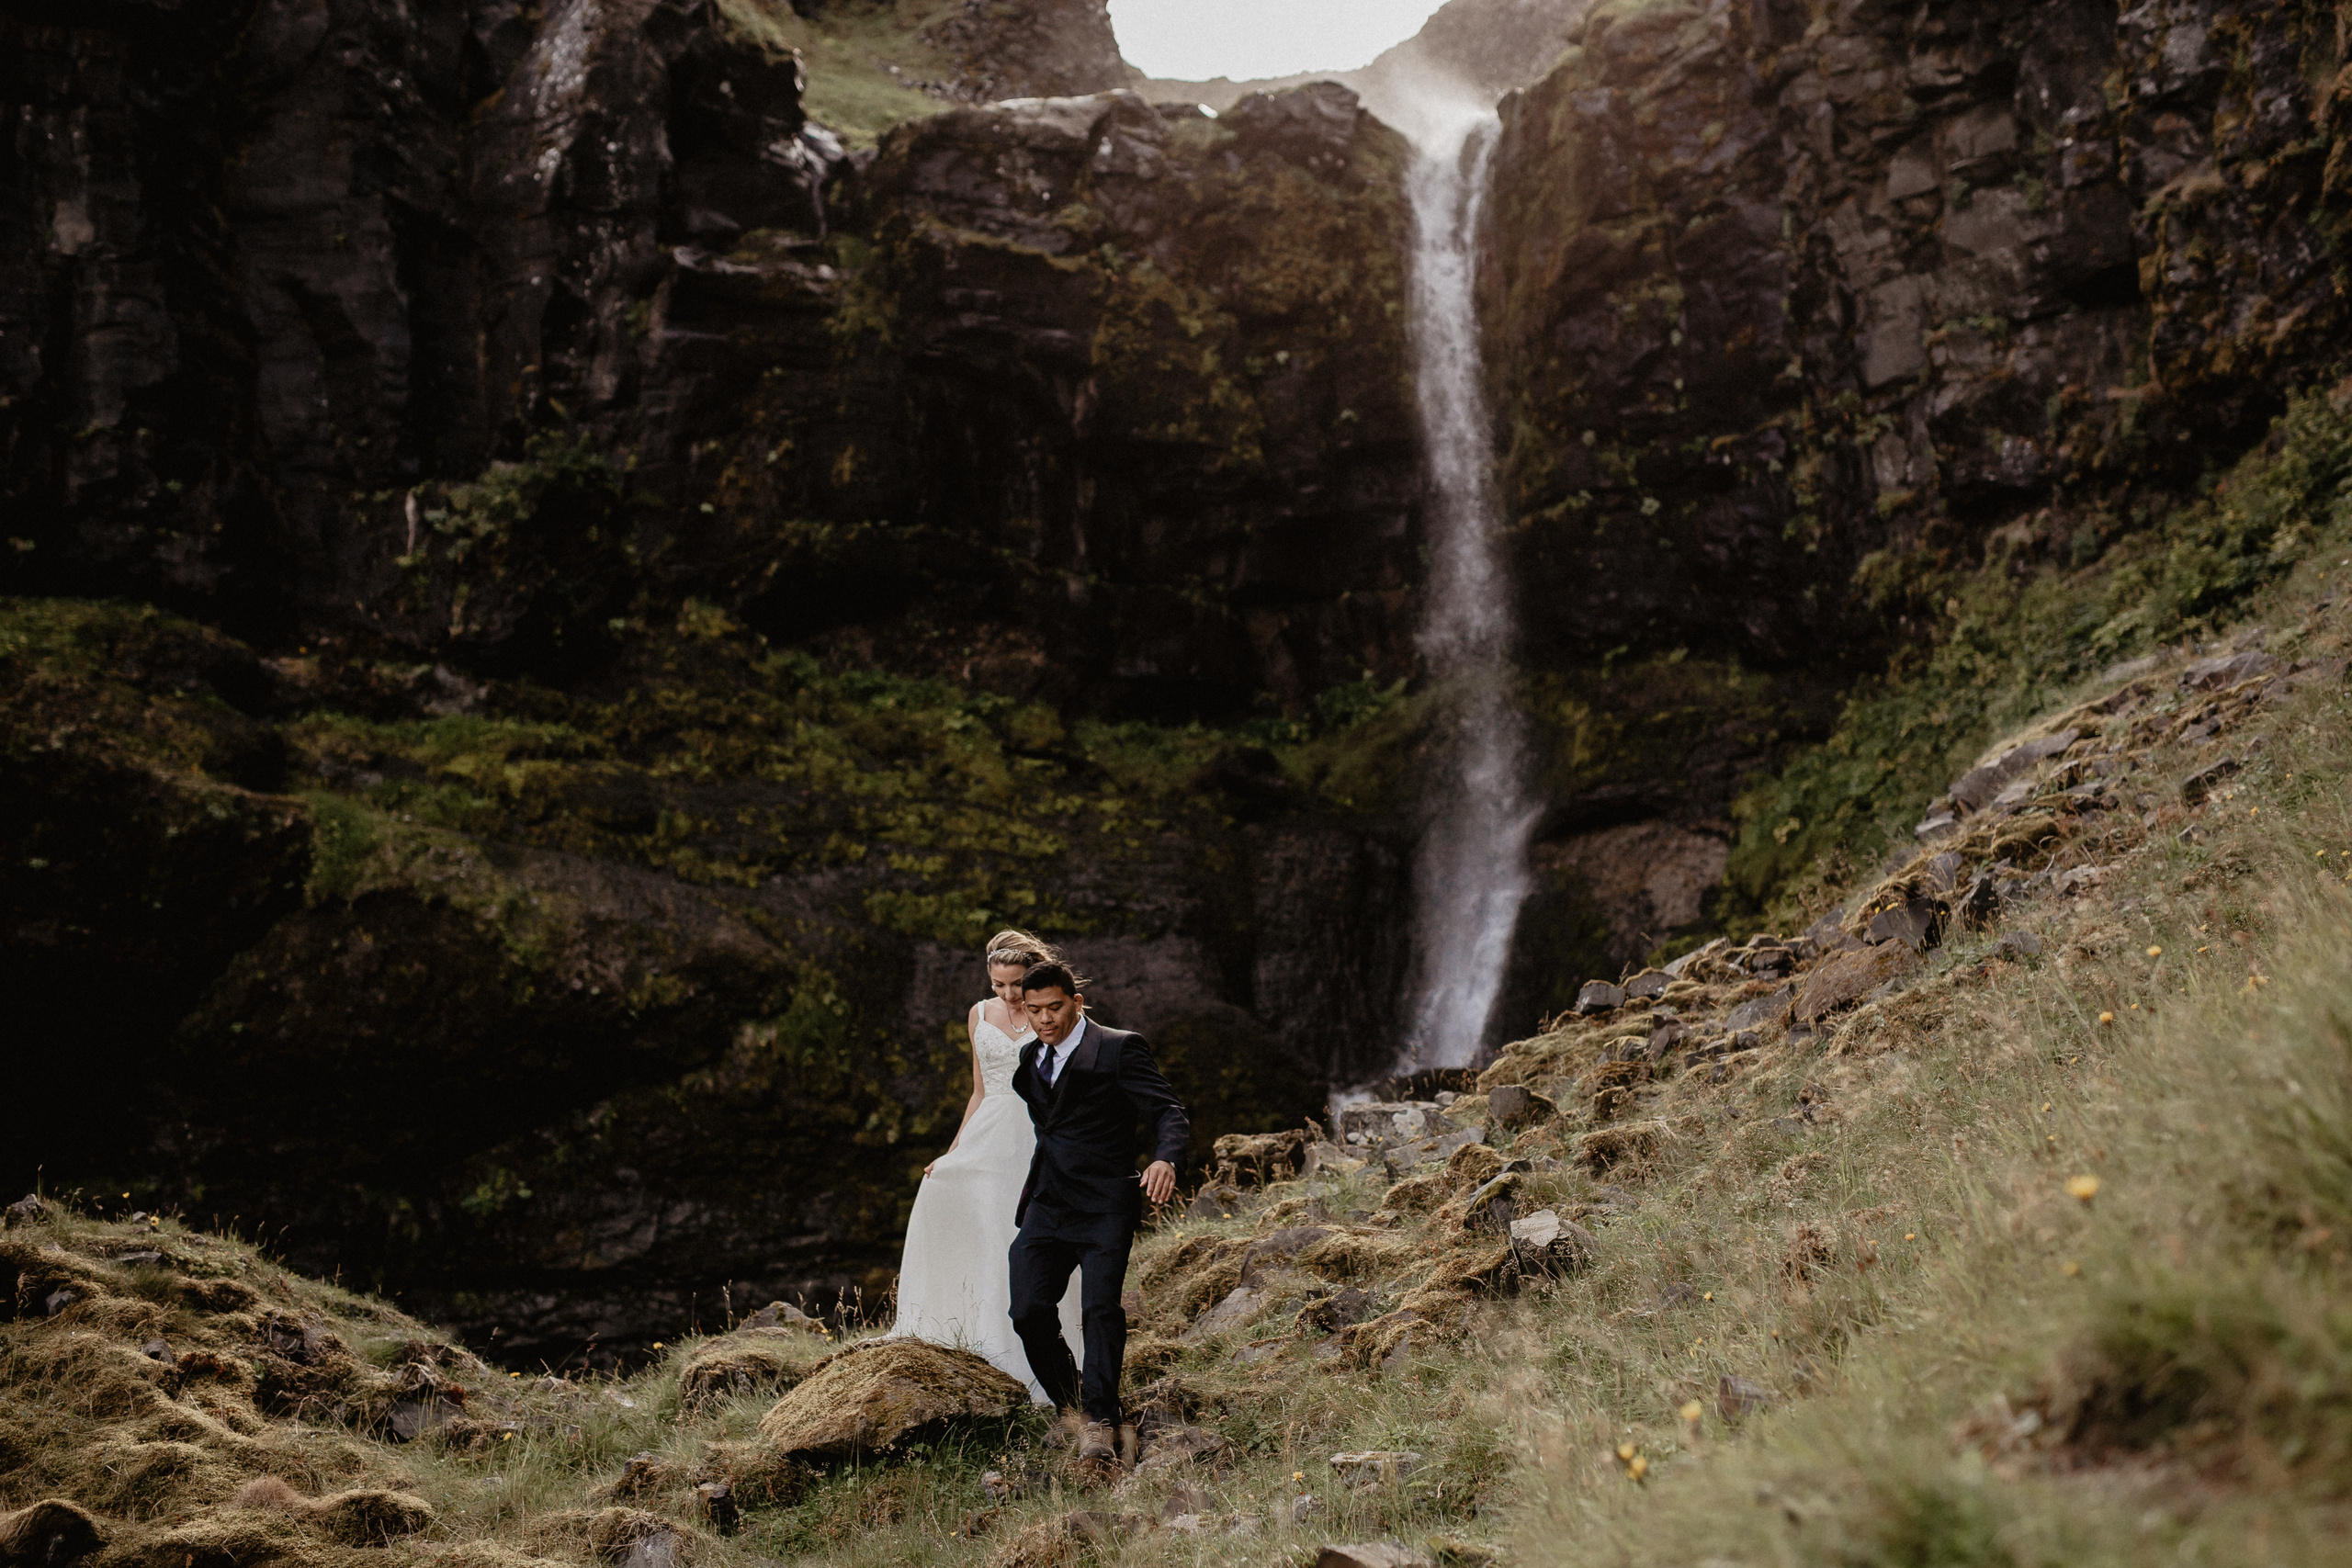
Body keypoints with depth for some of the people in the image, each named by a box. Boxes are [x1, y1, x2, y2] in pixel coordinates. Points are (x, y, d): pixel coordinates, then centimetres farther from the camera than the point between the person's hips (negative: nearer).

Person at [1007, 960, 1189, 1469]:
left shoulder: (1119, 1049, -4)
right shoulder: (1030, 1056, 17)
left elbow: (1168, 1113, -12)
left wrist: (1164, 1160, -32)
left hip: (1104, 1207, -5)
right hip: (1047, 1208, 5)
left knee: (1101, 1305, -20)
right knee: (1029, 1311, -7)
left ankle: (1101, 1419, -9)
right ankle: (1071, 1412, 11)